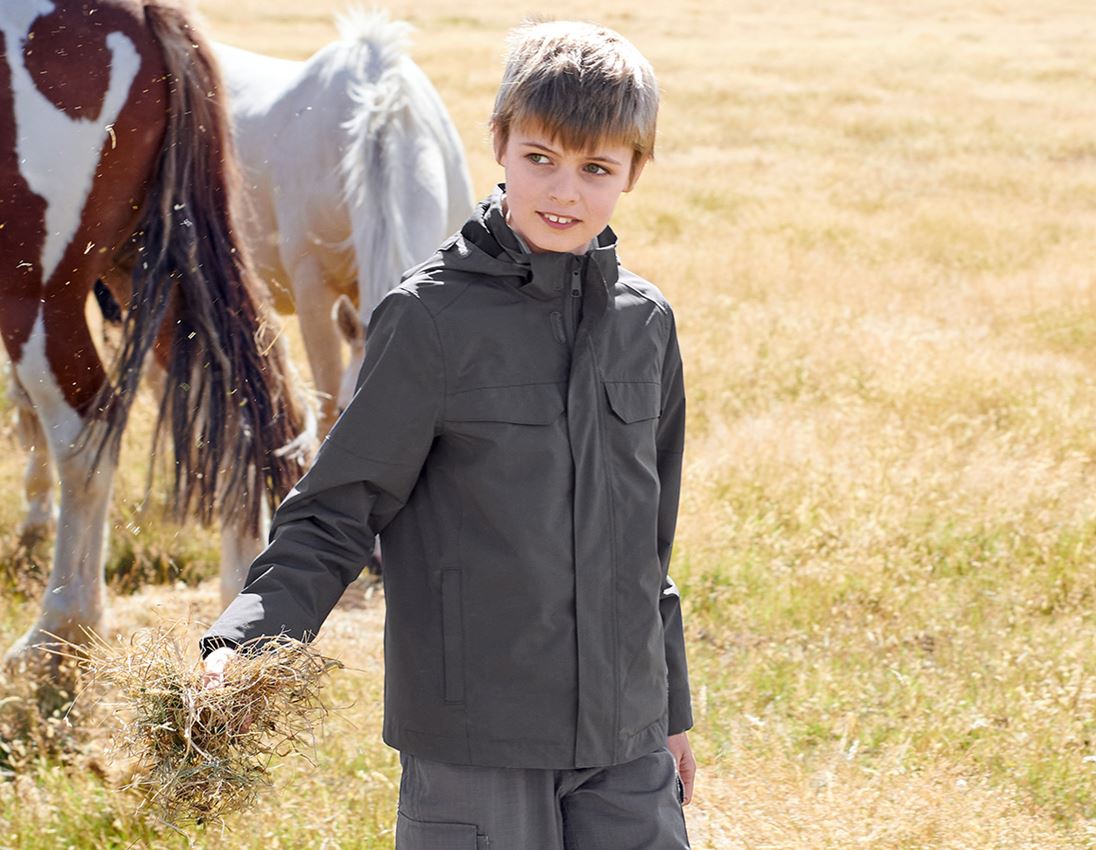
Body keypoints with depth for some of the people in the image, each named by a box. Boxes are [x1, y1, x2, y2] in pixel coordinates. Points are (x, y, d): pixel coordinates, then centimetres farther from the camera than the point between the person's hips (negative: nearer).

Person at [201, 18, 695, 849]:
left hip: (624, 732, 5)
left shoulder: (645, 322, 7)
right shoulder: (431, 318, -9)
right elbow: (336, 513, -7)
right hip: (474, 739, -5)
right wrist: (246, 640, -23)